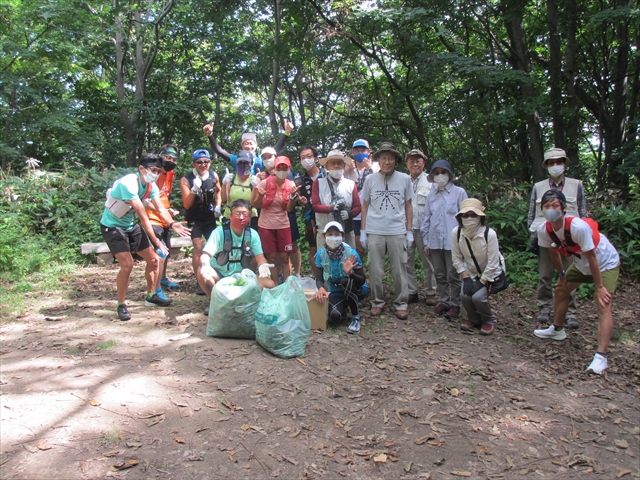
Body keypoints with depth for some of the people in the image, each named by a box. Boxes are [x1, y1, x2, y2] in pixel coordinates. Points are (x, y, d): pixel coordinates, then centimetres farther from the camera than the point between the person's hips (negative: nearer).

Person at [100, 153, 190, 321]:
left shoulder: (151, 186, -5)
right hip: (113, 226, -8)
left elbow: (161, 209, -11)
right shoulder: (128, 183, -30)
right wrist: (156, 241, -34)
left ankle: (151, 297, 24)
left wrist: (172, 224, -32)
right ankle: (121, 305, -1)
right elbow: (143, 216, -33)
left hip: (131, 225, 8)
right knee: (127, 265, -19)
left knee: (153, 259, 7)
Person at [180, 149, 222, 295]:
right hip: (194, 219, -4)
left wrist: (218, 206, 0)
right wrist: (194, 190, -37)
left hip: (209, 217, 4)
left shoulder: (213, 176, -8)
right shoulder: (186, 180, -19)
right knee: (199, 247, -16)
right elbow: (187, 205, -24)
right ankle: (200, 283, -10)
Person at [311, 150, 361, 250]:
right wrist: (331, 208, -20)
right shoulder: (318, 183, 3)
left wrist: (350, 213, -16)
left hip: (347, 232, 2)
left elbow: (357, 206, 6)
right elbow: (315, 205, -3)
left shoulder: (351, 184, 7)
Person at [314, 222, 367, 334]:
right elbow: (319, 278, -9)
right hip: (335, 292, 2)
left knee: (345, 281, -36)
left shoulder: (351, 253, -20)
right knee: (334, 316, -27)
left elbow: (362, 280, -17)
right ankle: (344, 307, 16)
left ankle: (356, 317, -14)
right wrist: (321, 288, -33)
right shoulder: (321, 254, -11)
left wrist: (350, 272, -38)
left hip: (353, 290, -2)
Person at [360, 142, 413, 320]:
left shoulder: (404, 179, 3)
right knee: (375, 270, 6)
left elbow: (408, 206, 8)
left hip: (397, 232, 0)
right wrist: (363, 231, 4)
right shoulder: (370, 179, 4)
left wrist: (409, 230, 4)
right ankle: (377, 302, 20)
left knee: (399, 270, 4)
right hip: (374, 232, 0)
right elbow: (365, 205, 8)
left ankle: (401, 303, 17)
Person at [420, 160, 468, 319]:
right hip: (435, 242, 4)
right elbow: (426, 218, 14)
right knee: (439, 275, 12)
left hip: (452, 241, -4)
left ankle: (455, 305, 14)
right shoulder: (431, 195, 10)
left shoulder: (459, 192, -2)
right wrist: (426, 241, 11)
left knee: (453, 275, 2)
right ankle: (444, 302, 24)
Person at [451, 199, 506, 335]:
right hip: (471, 272, 4)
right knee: (464, 295, -18)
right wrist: (466, 278, -15)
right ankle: (473, 319, 14)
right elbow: (456, 258, -8)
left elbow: (492, 263, -21)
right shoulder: (456, 233, -16)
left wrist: (482, 282, -22)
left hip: (491, 273, -3)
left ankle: (489, 321, 8)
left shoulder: (489, 234, -27)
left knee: (478, 296, -23)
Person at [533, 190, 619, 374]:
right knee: (561, 290, 15)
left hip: (606, 263, -7)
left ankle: (601, 357, -23)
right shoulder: (544, 229, -18)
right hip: (581, 263, 7)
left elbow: (592, 257, -29)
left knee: (603, 305, -18)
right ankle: (557, 330, 38)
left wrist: (599, 287, -22)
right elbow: (553, 252, 0)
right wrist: (561, 275, 10)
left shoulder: (578, 227, -37)